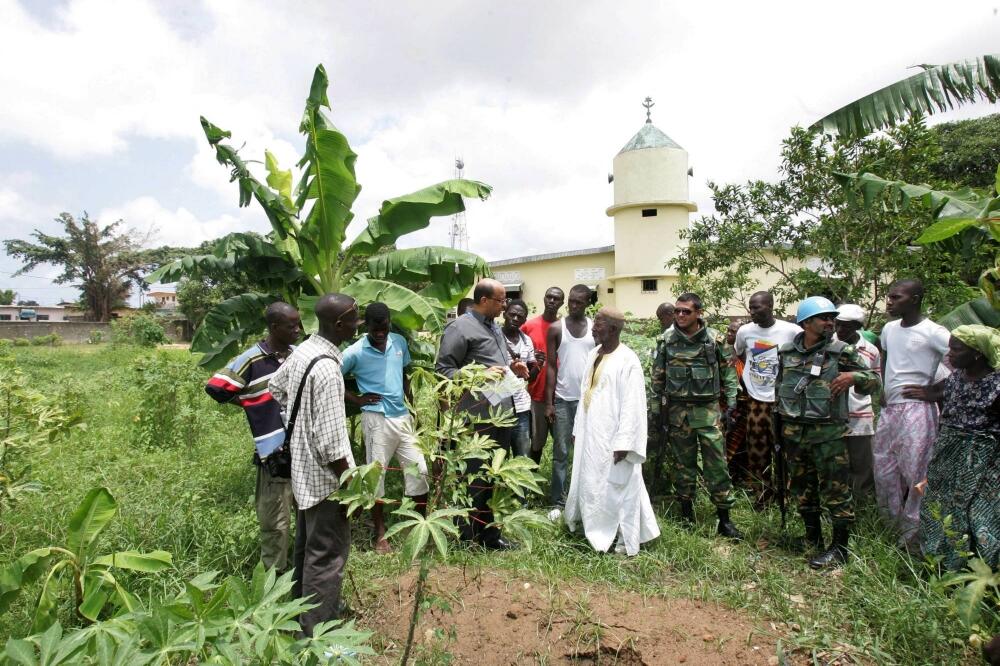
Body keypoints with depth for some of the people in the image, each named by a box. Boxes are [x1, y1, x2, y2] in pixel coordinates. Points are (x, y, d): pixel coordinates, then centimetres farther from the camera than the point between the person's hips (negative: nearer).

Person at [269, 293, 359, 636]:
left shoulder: (302, 351, 0)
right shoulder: (327, 369, -28)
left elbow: (276, 386, 20)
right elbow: (331, 443, -27)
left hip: (302, 469, 10)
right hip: (325, 477, -10)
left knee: (307, 545, 25)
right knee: (327, 555, 3)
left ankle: (304, 609, 43)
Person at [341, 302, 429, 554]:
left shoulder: (400, 342, 4)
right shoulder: (355, 352, -11)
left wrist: (412, 403, 12)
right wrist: (357, 399, -7)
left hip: (402, 416, 5)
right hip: (376, 419, -5)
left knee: (418, 468, 7)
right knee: (376, 473, 4)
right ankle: (380, 534, 18)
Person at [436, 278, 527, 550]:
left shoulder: (495, 327, 17)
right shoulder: (460, 328, -12)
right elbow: (443, 369, -15)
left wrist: (512, 368, 8)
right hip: (479, 415, -9)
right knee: (477, 476, 0)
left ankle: (488, 532, 33)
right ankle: (472, 536, 17)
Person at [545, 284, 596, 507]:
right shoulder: (556, 329, 2)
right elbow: (551, 367, 0)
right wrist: (549, 402, -5)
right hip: (562, 399, -1)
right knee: (561, 453, 5)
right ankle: (558, 502, 13)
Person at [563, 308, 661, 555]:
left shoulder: (627, 360, -16)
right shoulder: (593, 354, 9)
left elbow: (632, 404, -19)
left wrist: (624, 443, -21)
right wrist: (578, 427, 14)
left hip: (611, 435, -8)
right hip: (590, 433, 8)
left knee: (615, 487, 2)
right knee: (590, 481, 17)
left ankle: (626, 538, 17)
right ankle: (596, 529, 34)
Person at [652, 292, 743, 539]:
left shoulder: (714, 339, -2)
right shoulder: (667, 339, 2)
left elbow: (728, 372, 5)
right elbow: (658, 375, 9)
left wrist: (731, 405, 1)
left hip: (707, 409, -1)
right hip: (677, 410, 2)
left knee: (716, 462, -1)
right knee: (683, 461, 10)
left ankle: (724, 518, 9)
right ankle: (686, 512, 23)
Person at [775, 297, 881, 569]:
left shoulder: (842, 352, -4)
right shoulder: (786, 352, 7)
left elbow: (874, 381, 1)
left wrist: (854, 377, -21)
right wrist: (779, 425, 18)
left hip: (828, 434, -4)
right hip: (793, 433, 4)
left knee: (835, 490, -1)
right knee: (803, 487, 15)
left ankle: (840, 548, 13)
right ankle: (813, 537, 32)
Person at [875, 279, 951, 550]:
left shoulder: (933, 333, -12)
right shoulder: (889, 329, 10)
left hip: (917, 409, -7)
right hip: (889, 408, 8)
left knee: (916, 472, -3)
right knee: (883, 469, 13)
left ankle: (911, 537, 9)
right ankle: (894, 525, 29)